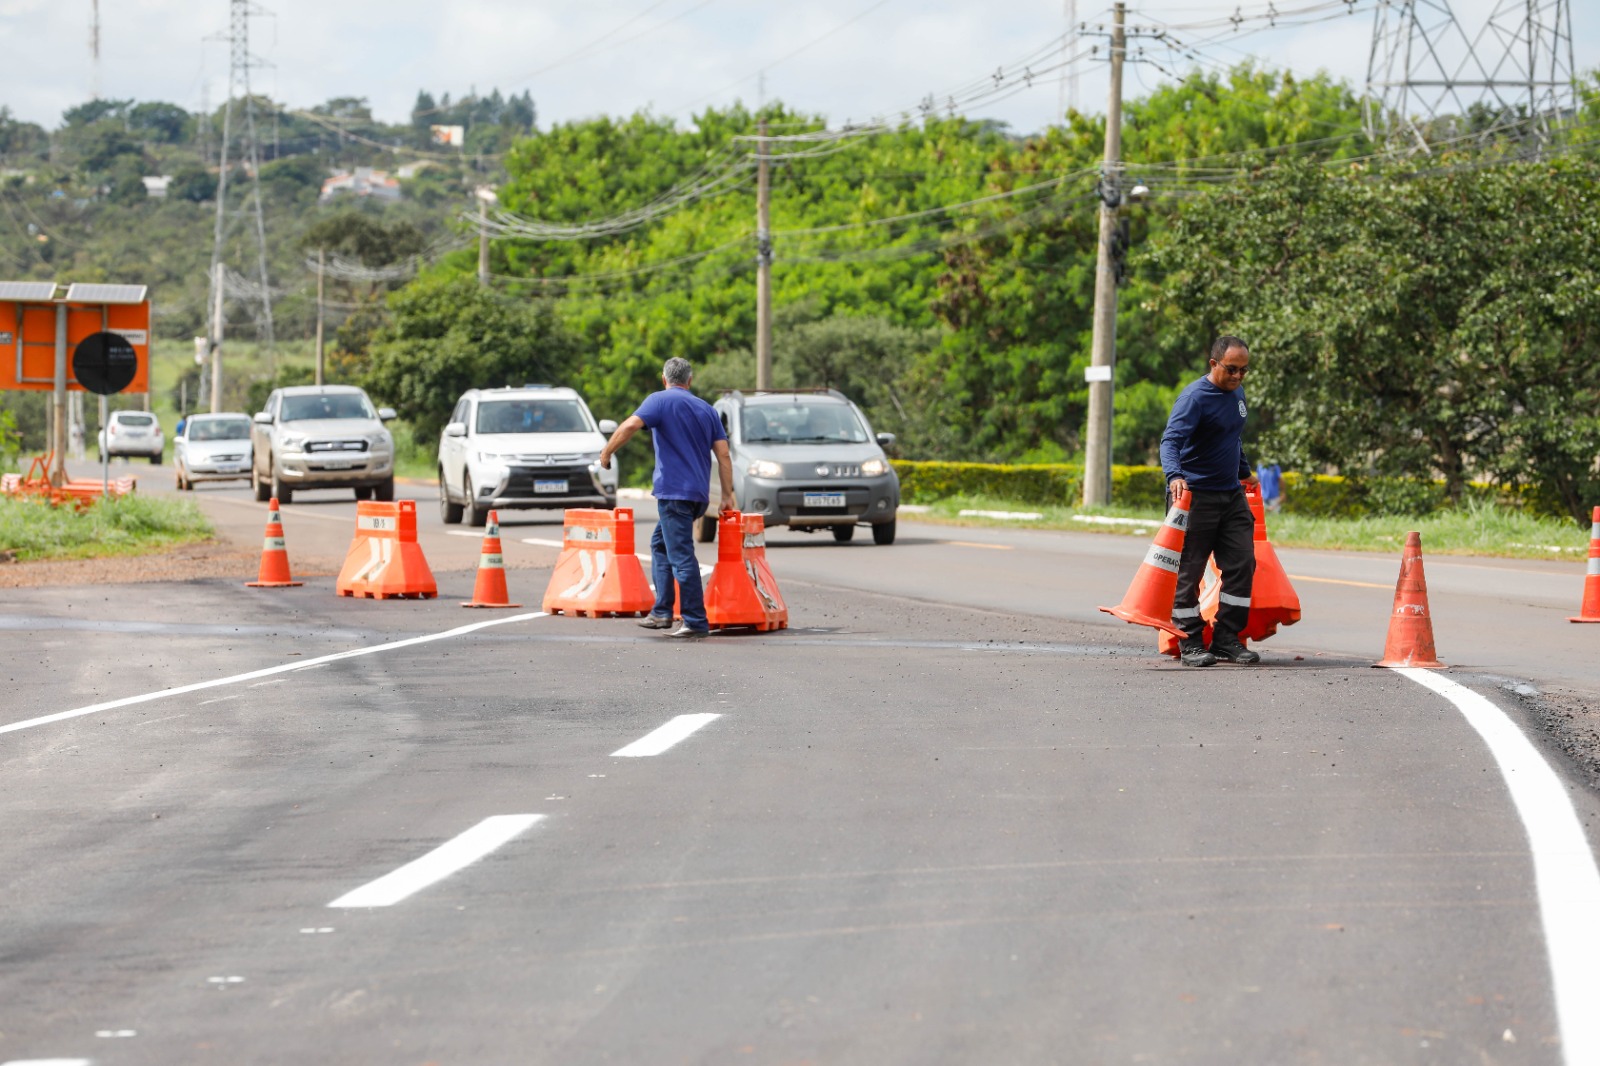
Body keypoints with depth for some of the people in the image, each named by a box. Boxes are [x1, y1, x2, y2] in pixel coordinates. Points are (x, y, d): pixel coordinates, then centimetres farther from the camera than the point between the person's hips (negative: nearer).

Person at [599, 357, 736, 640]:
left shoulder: (660, 400, -2)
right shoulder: (706, 409, 16)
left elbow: (630, 425, -18)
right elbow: (723, 455, 11)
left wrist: (606, 452, -5)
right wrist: (727, 497, 13)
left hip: (674, 491, -7)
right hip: (699, 494, 7)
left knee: (681, 555, -7)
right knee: (661, 544, 22)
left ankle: (696, 622, -10)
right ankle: (661, 612, 20)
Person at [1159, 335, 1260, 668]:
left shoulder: (1237, 393, 11)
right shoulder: (1194, 397, -15)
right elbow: (1170, 440, -26)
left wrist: (1245, 472, 35)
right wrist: (1174, 475, -43)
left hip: (1231, 494, 8)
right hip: (1195, 496, -8)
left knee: (1242, 564, 1)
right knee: (1189, 571, -2)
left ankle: (1227, 639, 7)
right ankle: (1190, 643, 4)